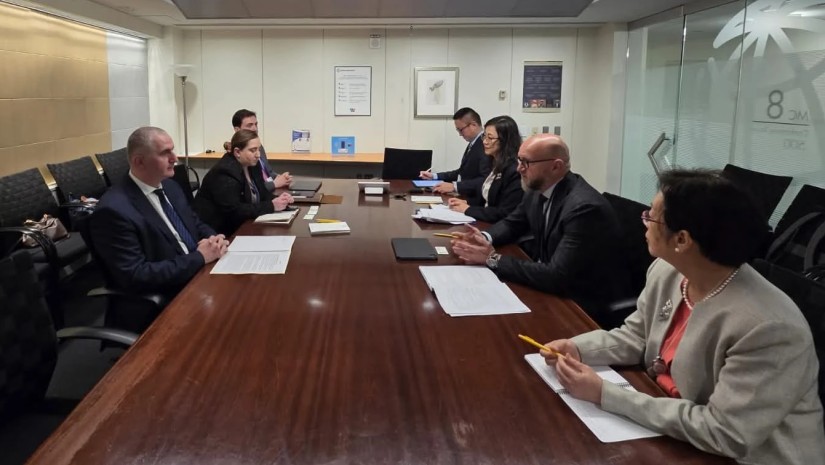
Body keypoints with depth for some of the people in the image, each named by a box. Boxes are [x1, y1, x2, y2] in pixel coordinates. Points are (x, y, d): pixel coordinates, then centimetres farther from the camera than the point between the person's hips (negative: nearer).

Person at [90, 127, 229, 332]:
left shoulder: (169, 186, 9)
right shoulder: (114, 209, -17)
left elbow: (196, 225, 21)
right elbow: (135, 276, -22)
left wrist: (215, 240, -3)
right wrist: (200, 257, -20)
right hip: (160, 307, -8)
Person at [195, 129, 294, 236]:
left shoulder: (252, 165, 4)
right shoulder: (225, 173, -21)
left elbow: (262, 194, 6)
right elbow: (233, 211, -27)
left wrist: (279, 200, -15)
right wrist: (271, 206, -27)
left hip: (239, 226, 8)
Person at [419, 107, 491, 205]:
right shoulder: (473, 143, 14)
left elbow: (485, 180, -25)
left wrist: (455, 186, -29)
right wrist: (434, 176, 14)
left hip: (475, 203, -9)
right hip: (464, 197, 9)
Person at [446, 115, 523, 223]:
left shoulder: (515, 171, -17)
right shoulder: (496, 165, 13)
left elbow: (505, 214, -21)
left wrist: (468, 209, -14)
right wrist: (466, 203, 1)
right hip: (484, 223, 9)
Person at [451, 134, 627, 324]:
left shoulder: (586, 208, -28)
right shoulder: (538, 189, -3)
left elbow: (557, 277, -31)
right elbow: (512, 223, 14)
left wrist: (493, 259, -26)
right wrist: (484, 238, -8)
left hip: (582, 304, -7)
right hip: (549, 285, 7)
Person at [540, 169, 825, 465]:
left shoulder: (768, 328, -30)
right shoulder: (666, 272, -7)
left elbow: (724, 435, -28)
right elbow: (635, 337, 8)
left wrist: (604, 395, -28)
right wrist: (578, 348, -11)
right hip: (667, 428, 6)